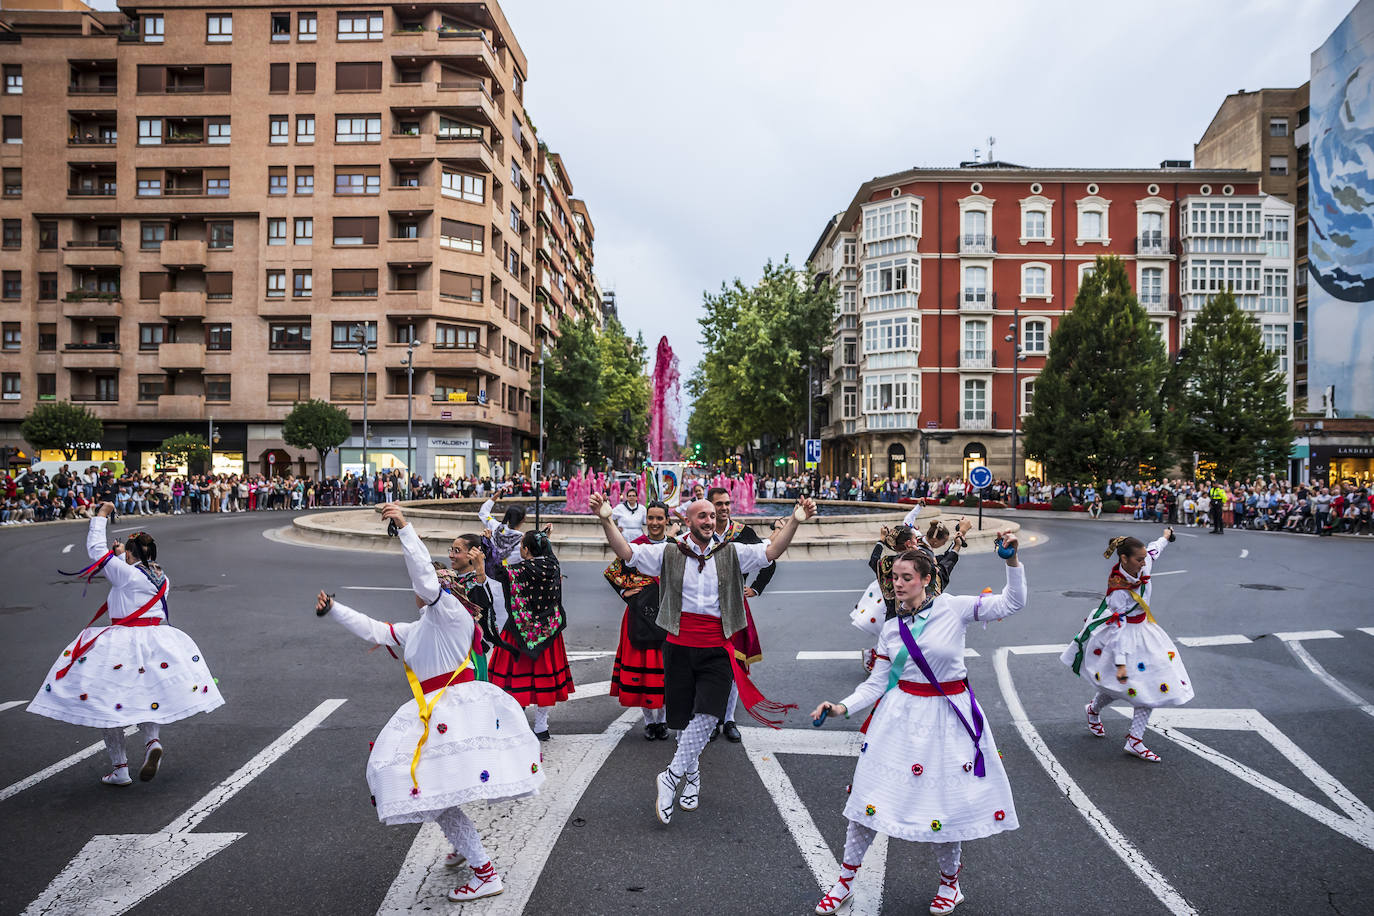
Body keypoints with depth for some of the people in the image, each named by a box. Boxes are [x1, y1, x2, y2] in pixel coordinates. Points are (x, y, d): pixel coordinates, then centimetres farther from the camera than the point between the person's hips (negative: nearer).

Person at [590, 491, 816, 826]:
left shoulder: (732, 554, 4)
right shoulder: (669, 554, 2)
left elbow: (770, 552, -7)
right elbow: (626, 553, -5)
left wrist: (794, 521, -22)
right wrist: (606, 520, -21)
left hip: (716, 651, 0)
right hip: (679, 648, 1)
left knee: (706, 715, -16)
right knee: (684, 719, 9)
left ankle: (671, 776, -2)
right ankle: (691, 776, 32)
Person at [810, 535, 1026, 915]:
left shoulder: (954, 608, -7)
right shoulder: (891, 629, 2)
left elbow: (1012, 603, -9)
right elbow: (877, 682, 2)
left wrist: (1012, 562, -23)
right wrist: (843, 707, -10)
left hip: (949, 716, -2)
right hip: (902, 715, 3)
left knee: (948, 800, 7)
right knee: (871, 796, 3)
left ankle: (950, 883, 36)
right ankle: (845, 881, 21)